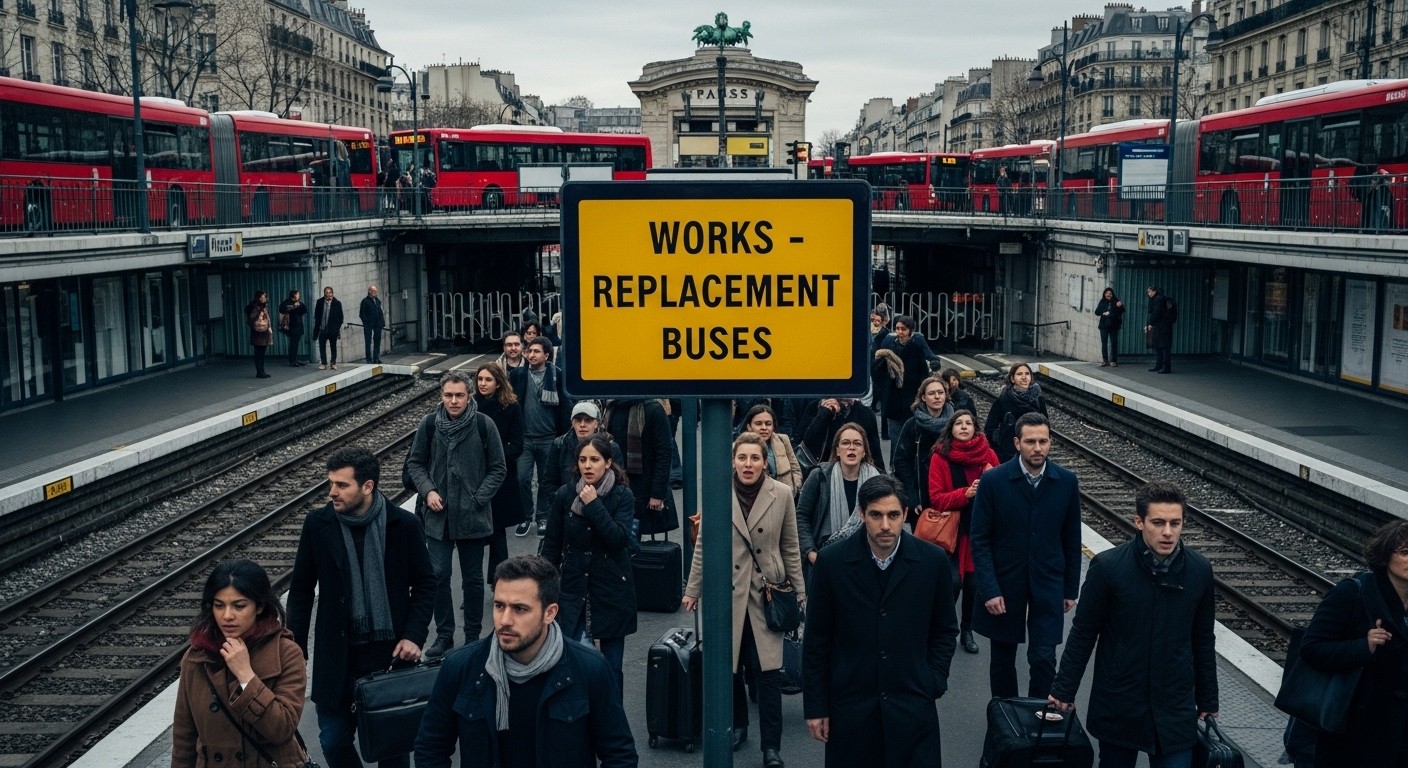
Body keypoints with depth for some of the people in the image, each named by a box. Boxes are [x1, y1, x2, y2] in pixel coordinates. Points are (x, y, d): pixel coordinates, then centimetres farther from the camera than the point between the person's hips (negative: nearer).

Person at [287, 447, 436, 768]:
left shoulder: (404, 524, -9)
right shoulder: (317, 524, -5)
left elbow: (425, 584, 0)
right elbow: (301, 591, 4)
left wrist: (414, 636, -12)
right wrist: (296, 650, 2)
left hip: (391, 651, -1)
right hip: (337, 654, 1)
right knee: (334, 741, 9)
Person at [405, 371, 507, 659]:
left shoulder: (484, 425, -8)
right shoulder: (429, 424, -3)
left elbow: (498, 469, -1)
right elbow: (415, 463, 8)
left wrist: (478, 498, -10)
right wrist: (427, 491, -7)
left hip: (473, 516, -1)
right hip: (438, 514, 1)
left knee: (473, 578, 10)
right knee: (439, 575, 1)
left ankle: (473, 636, 24)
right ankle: (444, 635, 17)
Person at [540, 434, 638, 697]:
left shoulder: (622, 496, -4)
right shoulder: (565, 495, 0)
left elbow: (620, 538, -16)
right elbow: (551, 546, 6)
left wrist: (594, 505, -19)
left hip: (611, 590, -1)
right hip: (573, 588, 1)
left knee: (611, 665, 8)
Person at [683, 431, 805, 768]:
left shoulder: (782, 494, -4)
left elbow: (790, 548, 4)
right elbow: (702, 545, 3)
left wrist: (800, 592, 6)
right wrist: (692, 590, 5)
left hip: (766, 592, -1)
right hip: (727, 591, 1)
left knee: (768, 670, -5)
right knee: (729, 665, 11)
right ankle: (737, 725, 35)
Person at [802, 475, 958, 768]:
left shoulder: (932, 560, -4)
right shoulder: (832, 562, -6)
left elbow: (945, 630, 9)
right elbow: (817, 640, 1)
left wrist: (934, 682, 1)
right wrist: (815, 706, 2)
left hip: (912, 707, 1)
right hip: (850, 707, 0)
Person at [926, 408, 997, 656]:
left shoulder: (988, 455, 0)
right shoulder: (940, 457, -6)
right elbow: (936, 498, -8)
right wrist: (965, 494, -21)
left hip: (979, 530, 2)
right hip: (952, 530, -2)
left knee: (973, 582, 8)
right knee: (954, 582, -10)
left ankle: (967, 630, 28)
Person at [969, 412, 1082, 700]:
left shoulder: (1067, 482, -3)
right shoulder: (993, 480, -10)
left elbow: (1072, 540, 5)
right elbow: (980, 539, -8)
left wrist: (1071, 589, 7)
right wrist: (989, 589, -13)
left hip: (1048, 585, 1)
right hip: (1004, 582, 0)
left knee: (1044, 660, -5)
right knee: (1003, 658, 12)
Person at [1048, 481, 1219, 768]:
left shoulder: (1199, 570, -5)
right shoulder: (1107, 566, -13)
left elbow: (1203, 641, 6)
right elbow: (1083, 634, -4)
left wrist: (1208, 701, 11)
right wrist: (1064, 690, 0)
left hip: (1175, 708, 1)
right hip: (1117, 705, -1)